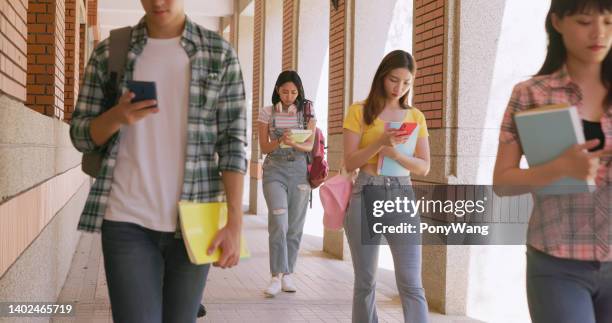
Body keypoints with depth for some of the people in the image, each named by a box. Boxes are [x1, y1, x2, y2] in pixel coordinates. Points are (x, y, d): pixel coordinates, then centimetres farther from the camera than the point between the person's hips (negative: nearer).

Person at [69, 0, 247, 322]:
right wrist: (117, 117, -18)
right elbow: (81, 135, 6)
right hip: (127, 220, 0)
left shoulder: (219, 54, 1)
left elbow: (232, 140, -2)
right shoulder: (108, 53, 4)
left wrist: (235, 222, -11)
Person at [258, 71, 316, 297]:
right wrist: (280, 141, -20)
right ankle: (277, 276, -10)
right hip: (274, 170, -2)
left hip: (299, 170, 2)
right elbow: (264, 147, 1)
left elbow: (310, 145, -1)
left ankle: (288, 274, 14)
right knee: (279, 223, -14)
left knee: (295, 225, 3)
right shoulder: (267, 113, 3)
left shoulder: (307, 112, 6)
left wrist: (294, 144, -23)